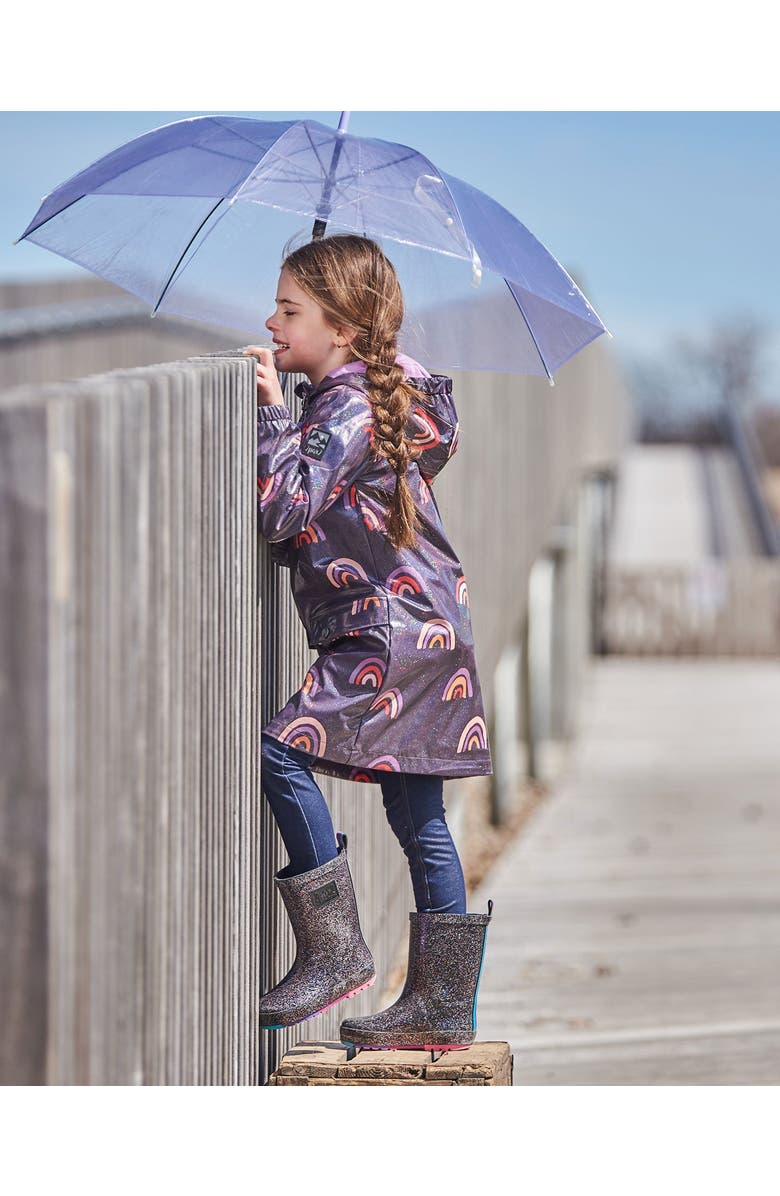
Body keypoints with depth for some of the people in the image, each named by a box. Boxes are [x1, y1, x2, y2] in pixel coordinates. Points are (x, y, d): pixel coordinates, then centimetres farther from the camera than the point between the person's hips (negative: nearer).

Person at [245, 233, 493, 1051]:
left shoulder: (351, 406, -12)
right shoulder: (373, 396, 18)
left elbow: (287, 508, -22)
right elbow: (309, 524, 24)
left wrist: (271, 410, -17)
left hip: (394, 631, -11)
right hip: (418, 632, 11)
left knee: (283, 748, -17)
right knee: (417, 816, 9)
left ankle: (335, 949, -13)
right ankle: (441, 1007, 11)